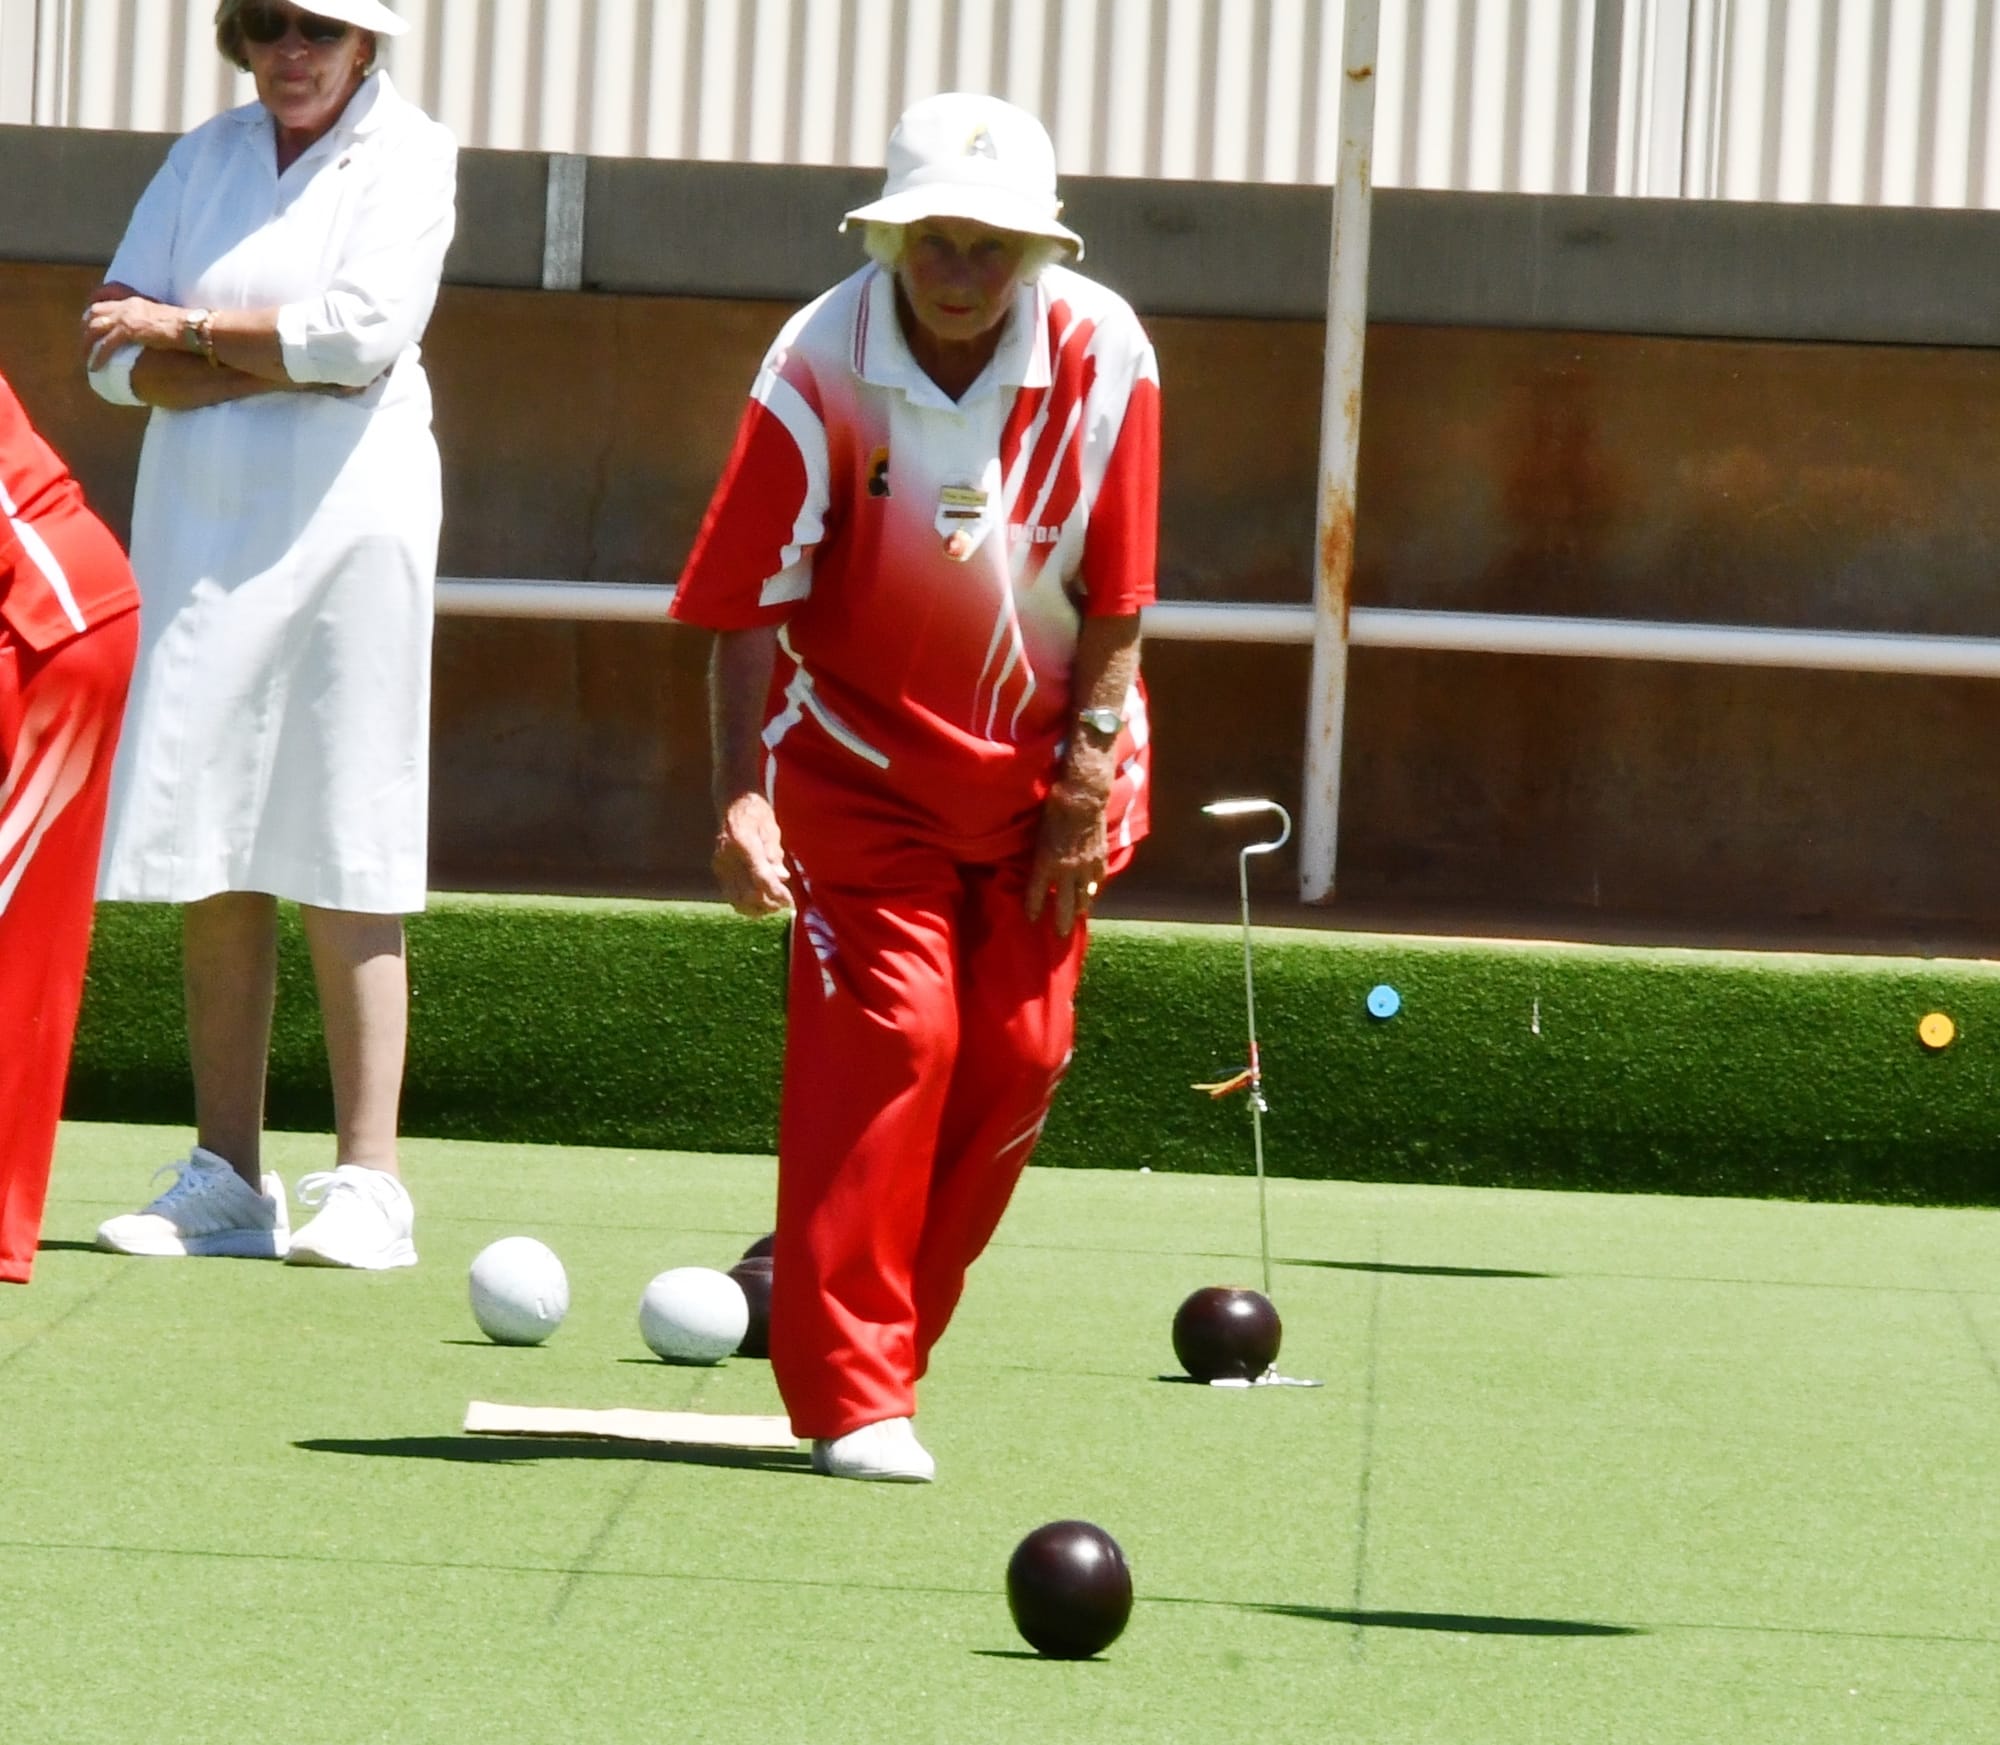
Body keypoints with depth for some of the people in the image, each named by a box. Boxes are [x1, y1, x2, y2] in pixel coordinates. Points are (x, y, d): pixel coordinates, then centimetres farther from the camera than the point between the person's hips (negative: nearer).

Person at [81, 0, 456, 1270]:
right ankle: (227, 1178, 7)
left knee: (346, 868, -7)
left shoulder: (409, 153, 0)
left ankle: (368, 1181, -8)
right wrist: (286, 364, -11)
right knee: (213, 864, 3)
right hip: (199, 533, 4)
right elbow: (120, 357, 3)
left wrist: (185, 329, -5)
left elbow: (367, 330, -14)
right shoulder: (205, 157, 12)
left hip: (345, 532, -4)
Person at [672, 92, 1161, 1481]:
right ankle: (849, 1389, -11)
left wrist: (1086, 781, -6)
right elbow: (745, 609, -19)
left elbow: (1114, 598, -5)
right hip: (862, 753, -3)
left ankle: (877, 1325, 20)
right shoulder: (821, 366, -20)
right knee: (888, 1032, -15)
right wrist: (743, 799, -29)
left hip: (1038, 761, 3)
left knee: (1016, 1054, 2)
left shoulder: (1105, 355, -14)